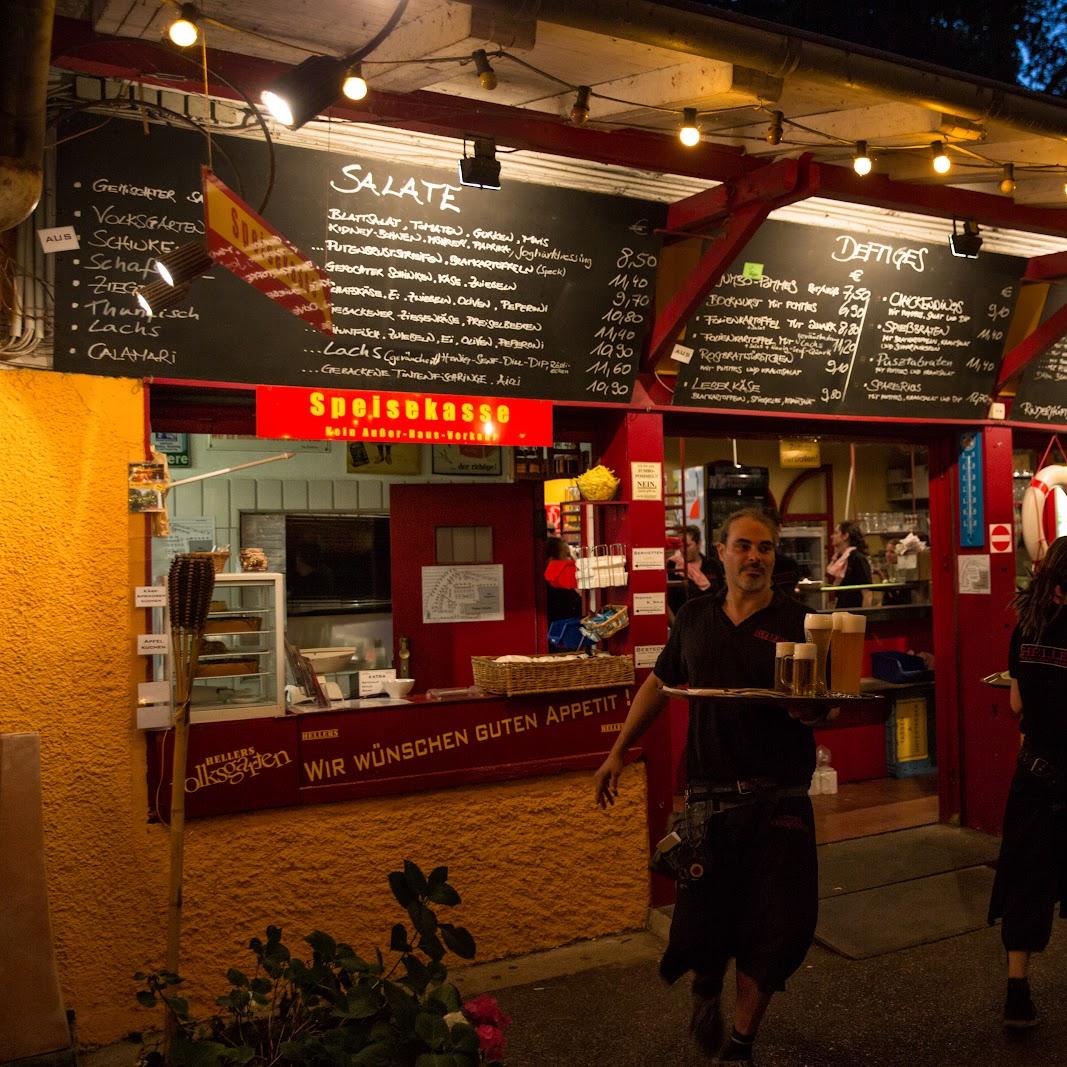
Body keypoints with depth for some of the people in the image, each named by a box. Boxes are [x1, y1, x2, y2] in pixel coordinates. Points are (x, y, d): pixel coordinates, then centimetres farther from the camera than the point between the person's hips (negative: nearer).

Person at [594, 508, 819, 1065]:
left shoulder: (798, 621, -3)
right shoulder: (695, 616, 7)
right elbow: (659, 684, 16)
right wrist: (618, 751, 16)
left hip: (778, 797, -1)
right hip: (709, 794, 2)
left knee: (774, 926, 3)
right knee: (704, 917, 7)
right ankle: (706, 989, 42)